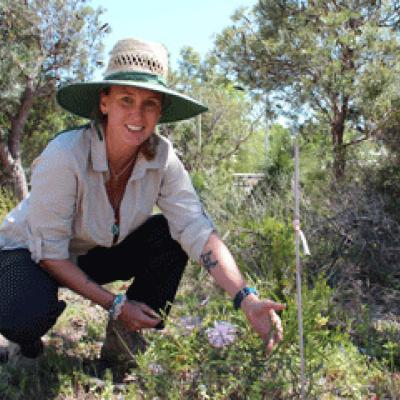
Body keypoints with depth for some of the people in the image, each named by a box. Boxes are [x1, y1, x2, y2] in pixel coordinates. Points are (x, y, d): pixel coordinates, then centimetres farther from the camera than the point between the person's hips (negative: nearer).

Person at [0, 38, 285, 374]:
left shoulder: (161, 157, -20)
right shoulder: (65, 156, -32)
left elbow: (199, 231, -26)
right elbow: (49, 251, -26)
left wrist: (247, 299, -38)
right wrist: (116, 305, -25)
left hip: (97, 253, 4)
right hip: (31, 253, -4)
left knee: (170, 234, -19)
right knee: (29, 314, -35)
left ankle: (125, 339, 0)